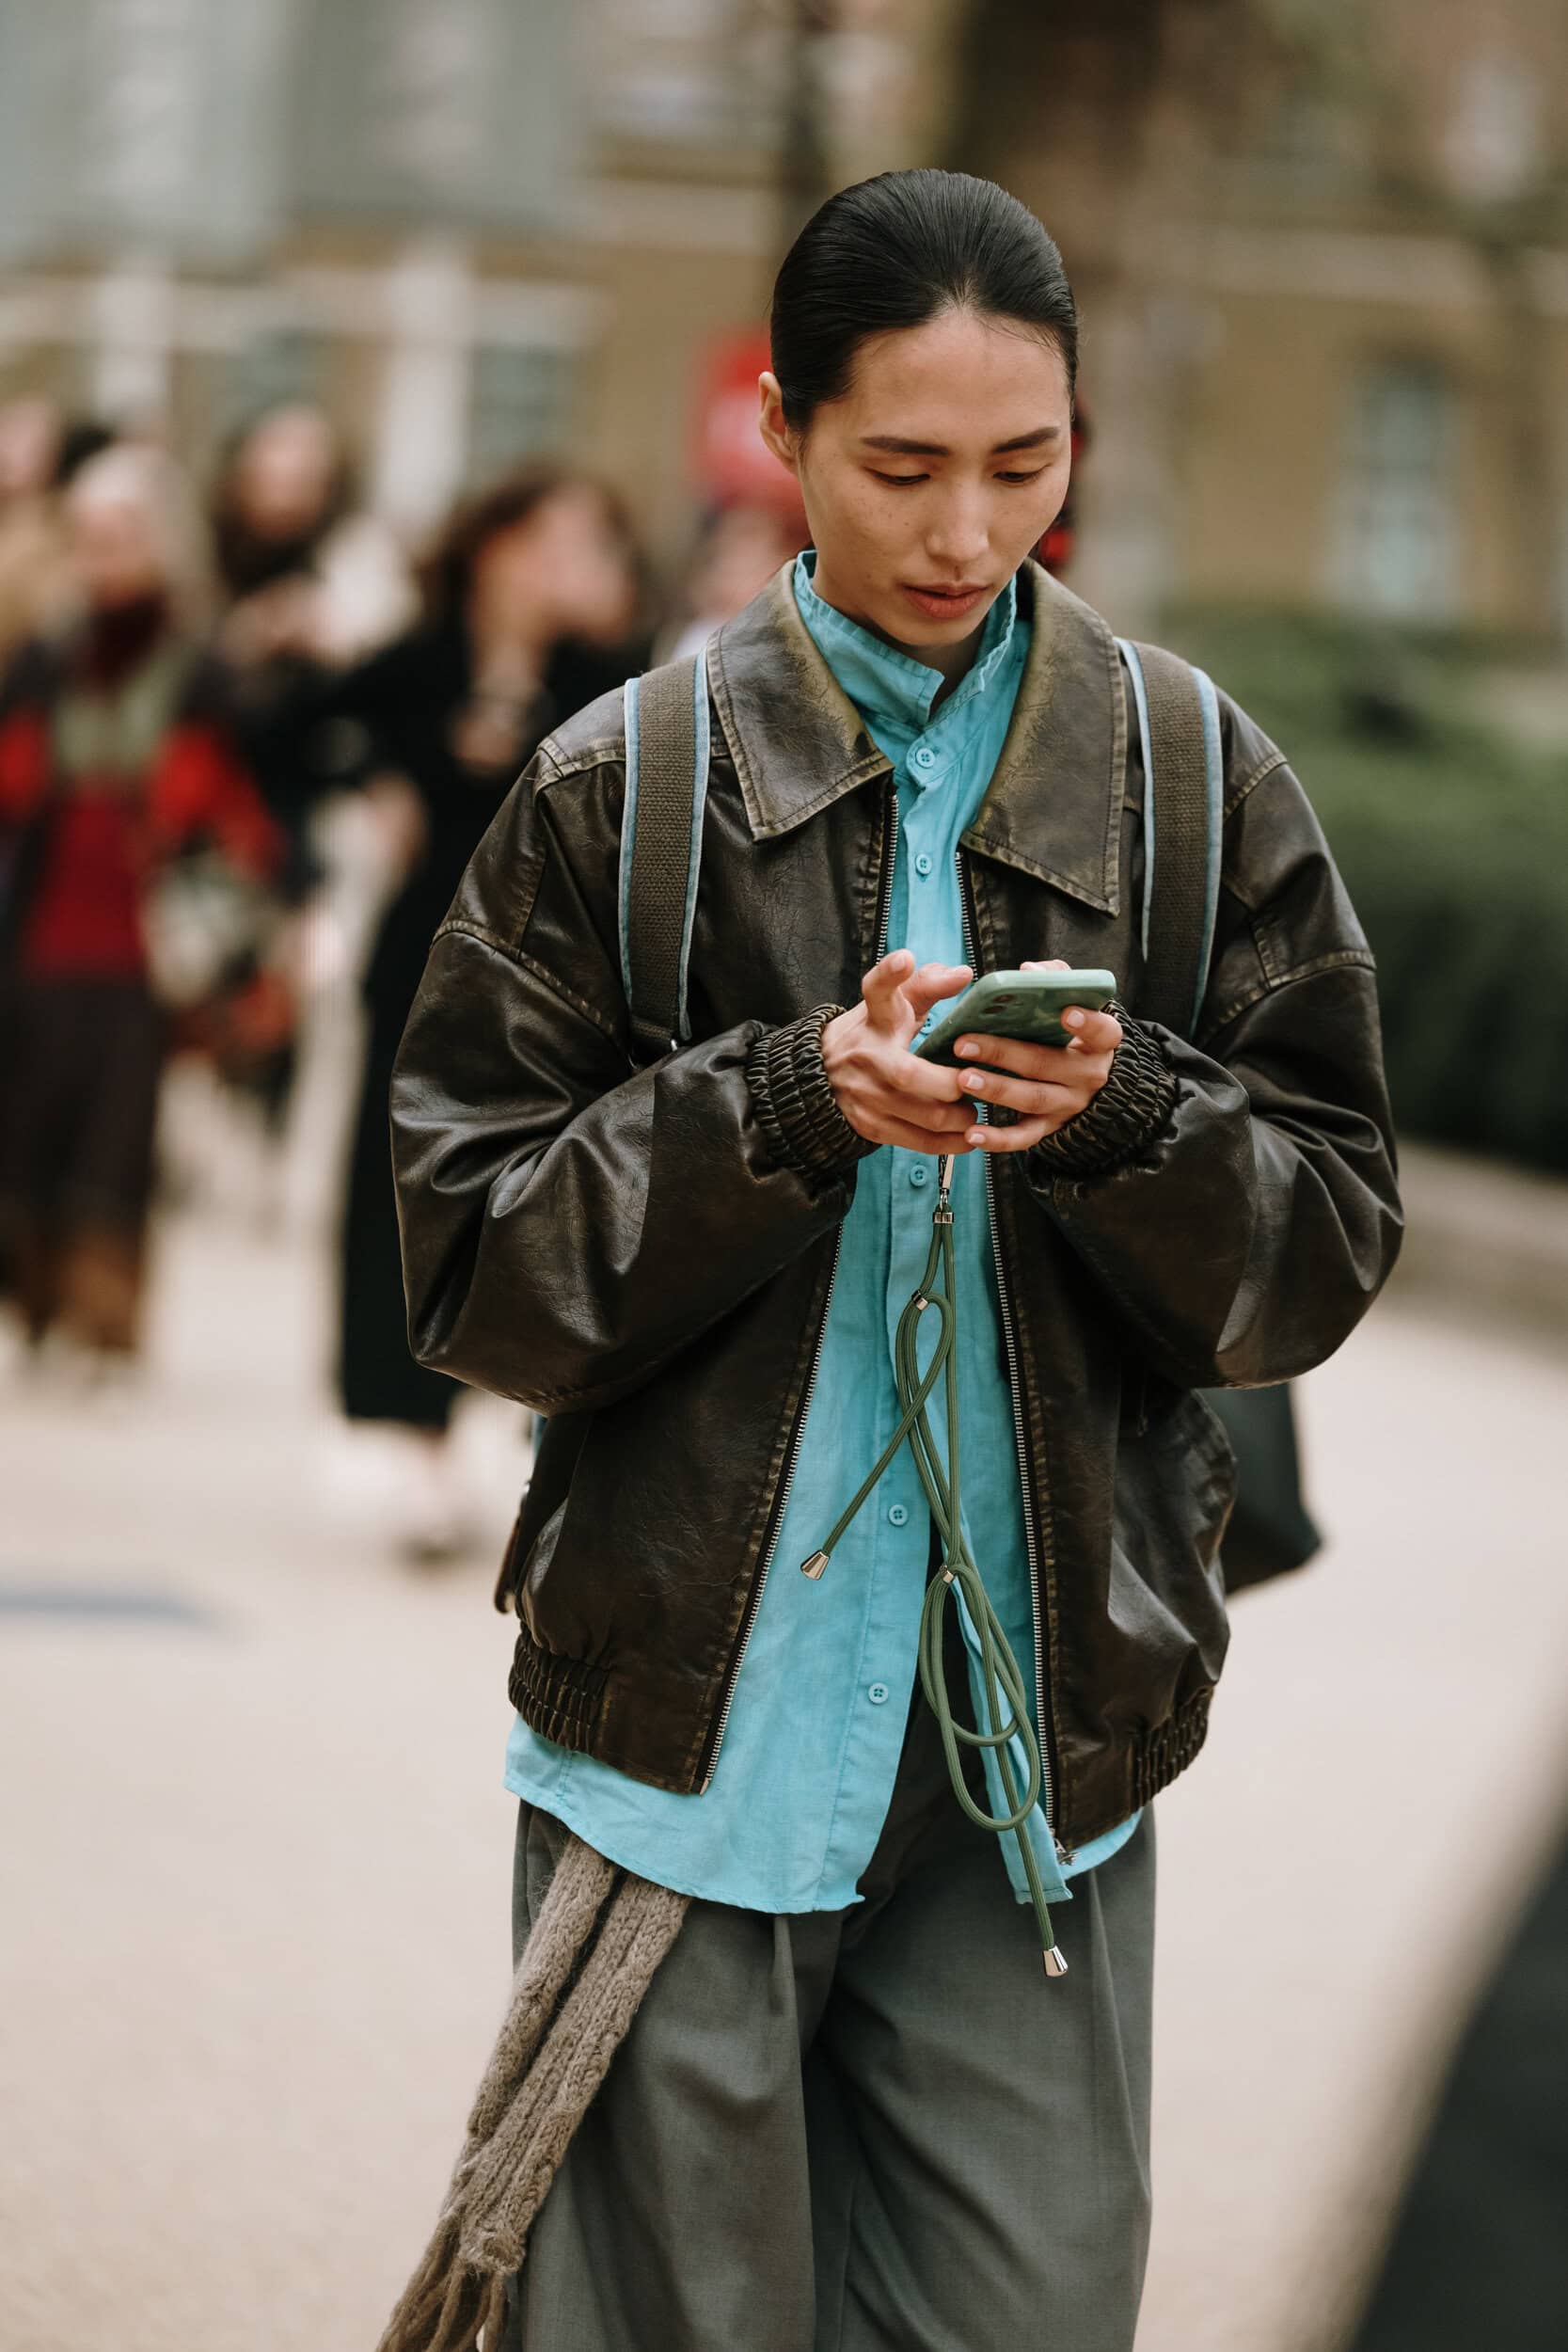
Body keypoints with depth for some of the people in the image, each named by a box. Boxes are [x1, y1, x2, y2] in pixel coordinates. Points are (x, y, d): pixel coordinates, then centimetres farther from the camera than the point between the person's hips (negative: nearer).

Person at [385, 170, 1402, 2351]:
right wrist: (791, 1109, -17)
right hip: (699, 1719, -1)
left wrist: (1122, 1120, -16)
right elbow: (477, 1258, -2)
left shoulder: (1201, 784, 5)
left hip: (1047, 1740, 1)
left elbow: (1331, 1239, 5)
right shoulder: (630, 789, 1)